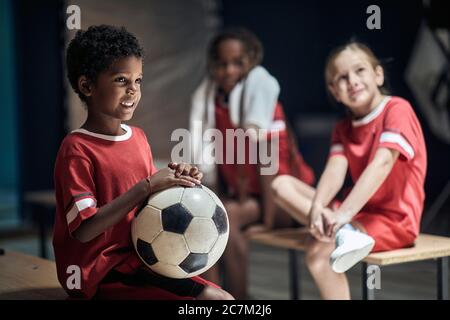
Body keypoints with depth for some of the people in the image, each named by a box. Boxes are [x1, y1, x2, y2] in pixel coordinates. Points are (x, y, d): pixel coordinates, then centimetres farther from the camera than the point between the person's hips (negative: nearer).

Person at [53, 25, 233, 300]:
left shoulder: (138, 137, 9)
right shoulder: (77, 150, -15)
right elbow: (84, 230, -23)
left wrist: (174, 179, -5)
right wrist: (146, 188, -26)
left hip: (138, 257, 8)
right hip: (100, 274, -8)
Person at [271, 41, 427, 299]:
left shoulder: (398, 110, -11)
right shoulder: (343, 129, 11)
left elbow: (382, 163, -26)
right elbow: (335, 172, -6)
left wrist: (345, 212, -37)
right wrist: (317, 208, -28)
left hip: (395, 220, -8)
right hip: (363, 212, 8)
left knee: (318, 249, -30)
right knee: (282, 184, -7)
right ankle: (343, 231, -26)